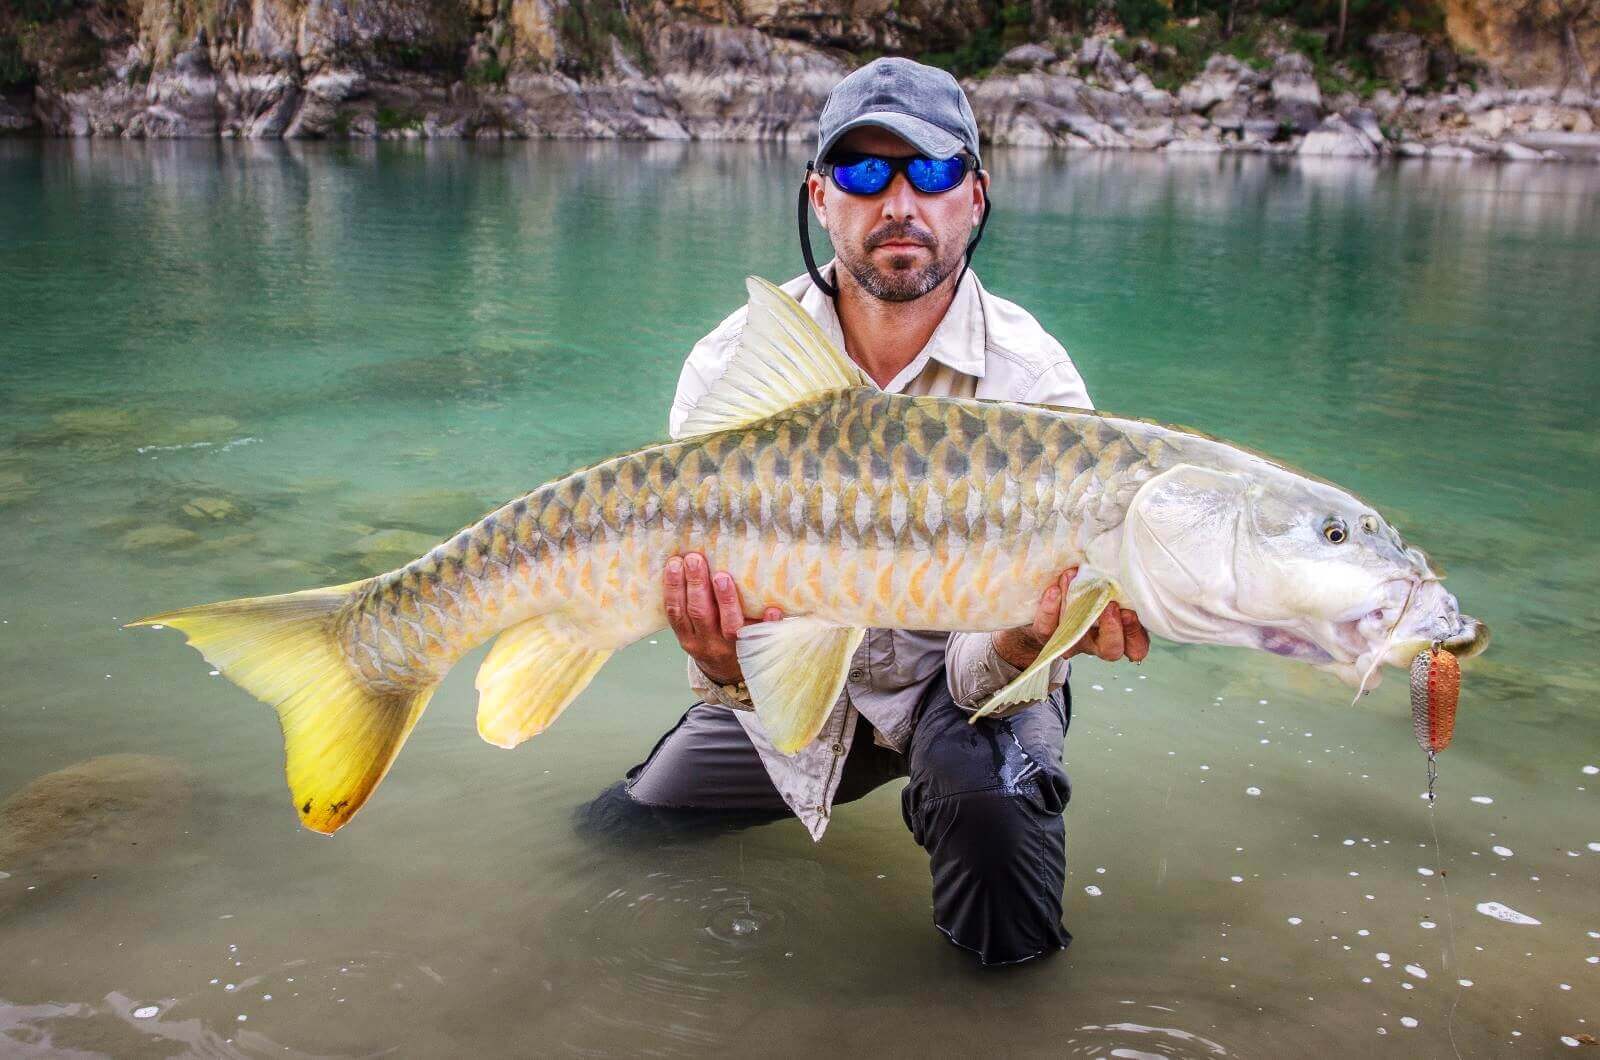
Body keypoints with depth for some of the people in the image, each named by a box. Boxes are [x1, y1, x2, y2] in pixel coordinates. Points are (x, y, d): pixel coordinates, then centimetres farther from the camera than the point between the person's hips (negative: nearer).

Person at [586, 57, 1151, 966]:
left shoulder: (1033, 381, -23)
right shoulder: (734, 364, -18)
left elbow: (981, 667, -24)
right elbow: (713, 590, -22)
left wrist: (1016, 651, -50)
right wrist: (728, 668, -47)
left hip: (948, 677, -2)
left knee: (1008, 933, -26)